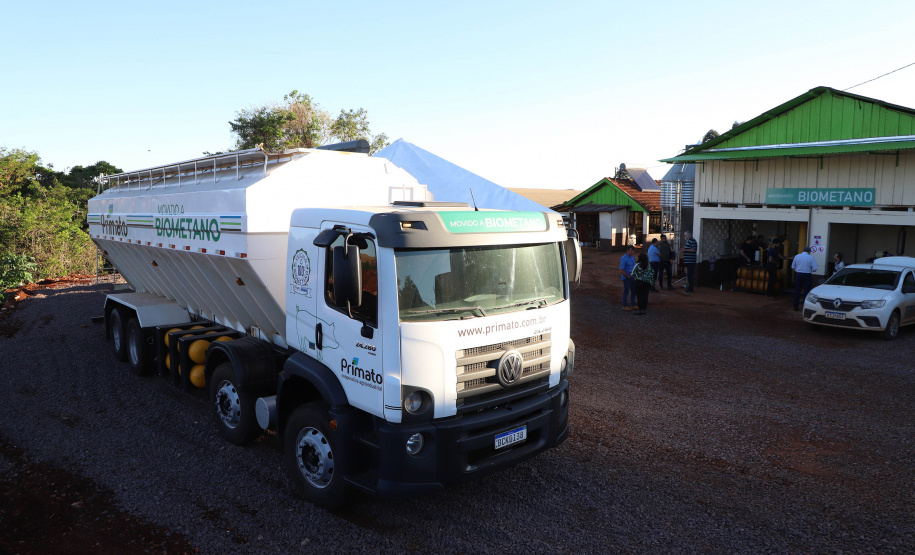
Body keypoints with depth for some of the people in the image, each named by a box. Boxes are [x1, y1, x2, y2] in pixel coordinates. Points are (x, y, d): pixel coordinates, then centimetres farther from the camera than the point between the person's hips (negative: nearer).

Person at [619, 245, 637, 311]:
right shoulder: (623, 258, -16)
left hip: (632, 277, 8)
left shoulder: (633, 257, 9)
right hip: (626, 278, -8)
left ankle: (633, 305, 21)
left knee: (634, 291, 11)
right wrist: (629, 276, -13)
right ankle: (625, 306, 10)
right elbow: (621, 271, -19)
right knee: (626, 291, 0)